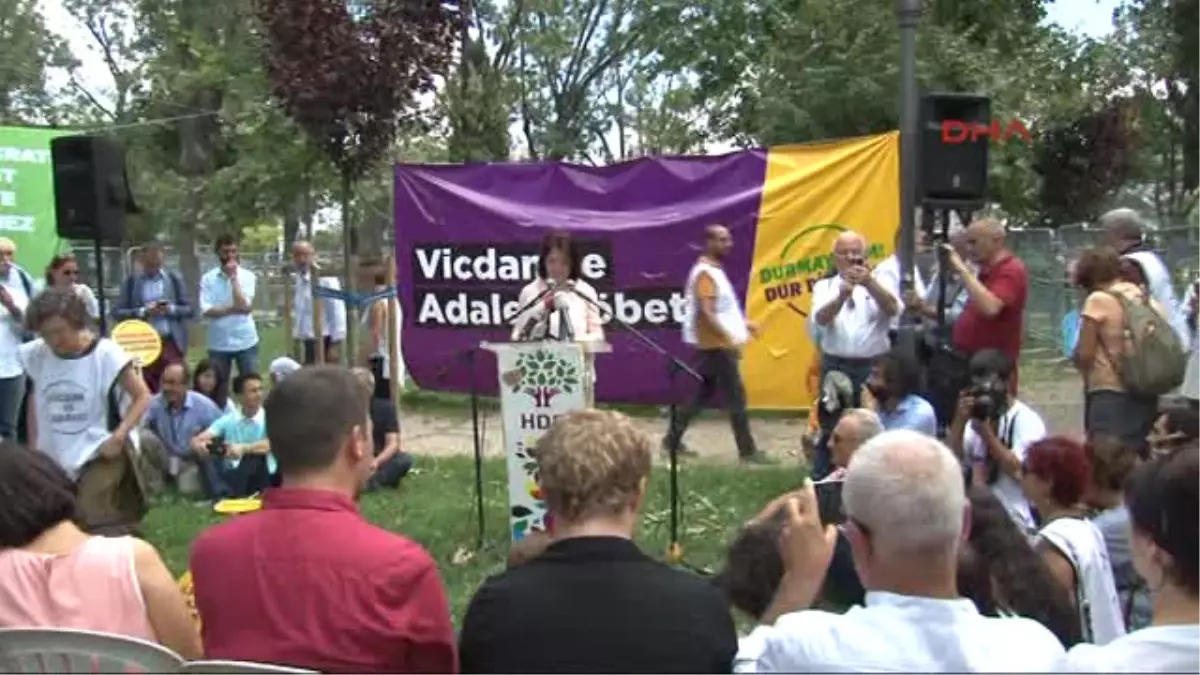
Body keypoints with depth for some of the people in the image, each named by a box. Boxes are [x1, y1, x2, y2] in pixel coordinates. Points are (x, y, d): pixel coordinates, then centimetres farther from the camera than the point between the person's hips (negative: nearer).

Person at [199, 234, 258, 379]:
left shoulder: (248, 276, -1)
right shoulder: (208, 278, 1)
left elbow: (245, 306, -14)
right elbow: (206, 311, -9)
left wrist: (233, 277, -12)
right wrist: (234, 309, -15)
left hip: (246, 342, -1)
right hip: (218, 344, 1)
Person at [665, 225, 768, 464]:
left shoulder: (714, 270, 15)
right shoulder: (705, 273, -16)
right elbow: (706, 312, -24)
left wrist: (742, 323, 19)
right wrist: (730, 339, -27)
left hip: (716, 345, 10)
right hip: (716, 345, -10)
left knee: (702, 394, 13)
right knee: (736, 397, -4)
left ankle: (673, 441, 18)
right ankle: (747, 451, 3)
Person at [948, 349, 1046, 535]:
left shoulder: (1028, 421, -8)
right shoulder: (975, 417, 9)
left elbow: (1019, 471, -19)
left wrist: (987, 432, -20)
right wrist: (960, 420, -12)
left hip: (1014, 522, -5)